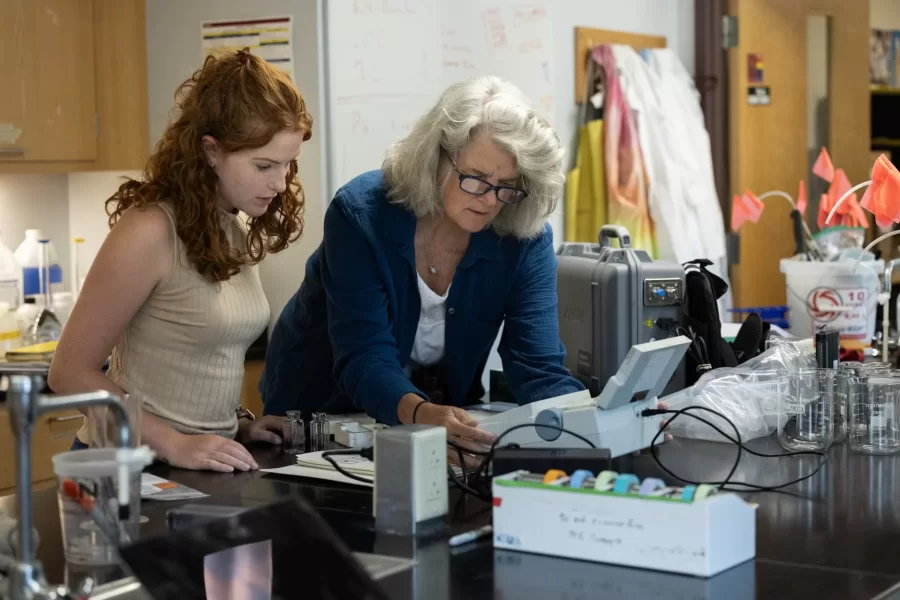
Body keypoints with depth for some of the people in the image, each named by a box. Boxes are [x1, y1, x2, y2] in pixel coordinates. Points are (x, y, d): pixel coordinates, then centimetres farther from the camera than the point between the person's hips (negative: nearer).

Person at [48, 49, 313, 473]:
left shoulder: (235, 232, 10)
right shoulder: (151, 231, -12)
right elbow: (71, 372, -11)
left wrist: (237, 425, 5)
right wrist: (174, 443, -17)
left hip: (204, 467, 7)